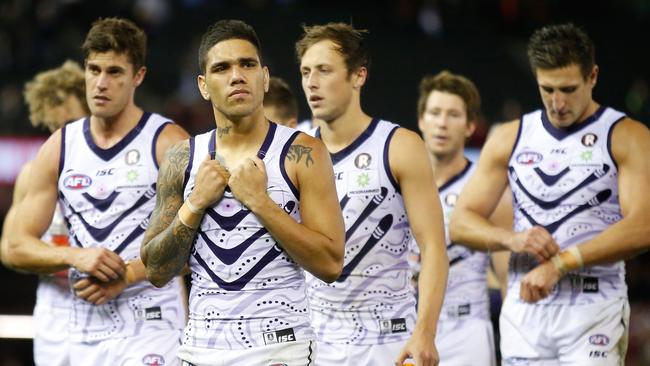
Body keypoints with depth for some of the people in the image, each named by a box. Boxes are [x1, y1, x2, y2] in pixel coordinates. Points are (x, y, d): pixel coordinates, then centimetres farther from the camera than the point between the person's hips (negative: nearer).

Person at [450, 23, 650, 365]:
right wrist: (510, 239, -12)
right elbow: (461, 222, 10)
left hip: (595, 310, -4)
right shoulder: (510, 138, 12)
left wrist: (560, 264, -21)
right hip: (525, 308, 4)